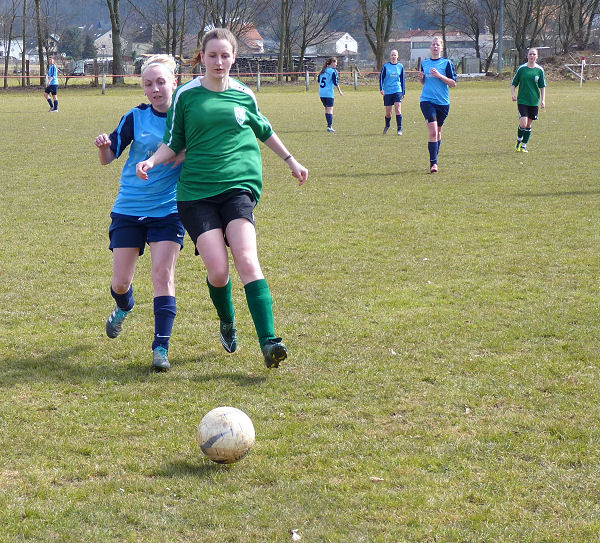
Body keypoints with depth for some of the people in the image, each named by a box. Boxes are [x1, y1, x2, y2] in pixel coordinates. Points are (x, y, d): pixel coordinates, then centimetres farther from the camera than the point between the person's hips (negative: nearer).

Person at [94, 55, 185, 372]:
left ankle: (161, 348, -10)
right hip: (129, 209, 1)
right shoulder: (135, 118, -2)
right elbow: (109, 158, 1)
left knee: (162, 274, -14)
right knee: (121, 282, 5)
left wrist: (185, 154, -15)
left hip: (169, 211, -1)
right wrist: (103, 146, -23)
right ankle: (124, 307, 42)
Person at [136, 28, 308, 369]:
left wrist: (292, 162, 36)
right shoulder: (186, 95, 5)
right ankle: (227, 322, 22)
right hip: (196, 191, 0)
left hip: (238, 185, 0)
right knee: (218, 271, -12)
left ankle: (269, 343, -25)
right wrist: (152, 161, -7)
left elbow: (264, 130, 28)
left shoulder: (243, 95, 9)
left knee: (246, 260, -20)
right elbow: (174, 144, 12)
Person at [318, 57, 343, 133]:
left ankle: (329, 125, 21)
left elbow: (319, 81, 18)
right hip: (329, 93, -7)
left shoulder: (322, 71, 13)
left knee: (327, 109, 17)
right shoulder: (333, 71, -7)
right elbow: (335, 83, -9)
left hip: (321, 93, 7)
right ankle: (330, 126, -14)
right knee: (330, 110, -6)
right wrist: (340, 91, 2)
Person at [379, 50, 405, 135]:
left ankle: (399, 129, -11)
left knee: (398, 110, -14)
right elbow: (381, 77, 4)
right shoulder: (386, 66, 3)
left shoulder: (400, 66, 8)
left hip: (397, 91, 0)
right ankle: (387, 126, 31)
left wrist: (403, 92, 14)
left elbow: (402, 80, 14)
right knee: (388, 112, 4)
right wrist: (381, 89, -7)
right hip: (387, 92, 0)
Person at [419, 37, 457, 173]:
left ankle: (434, 160, 27)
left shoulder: (447, 63, -1)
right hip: (427, 100, 0)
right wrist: (421, 79, -1)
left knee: (438, 132, 12)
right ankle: (433, 163, -17)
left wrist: (439, 76, -17)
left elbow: (453, 83, -5)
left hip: (443, 102, 0)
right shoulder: (425, 63, 10)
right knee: (433, 132, -14)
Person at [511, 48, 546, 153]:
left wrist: (543, 100, 1)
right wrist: (513, 94, -11)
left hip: (534, 101, 2)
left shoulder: (540, 70, 3)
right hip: (522, 100, -2)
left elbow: (542, 86, 9)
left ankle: (524, 145, 20)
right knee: (523, 124, -14)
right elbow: (513, 84, 6)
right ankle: (519, 141, 12)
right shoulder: (521, 68, 0)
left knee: (529, 125, 7)